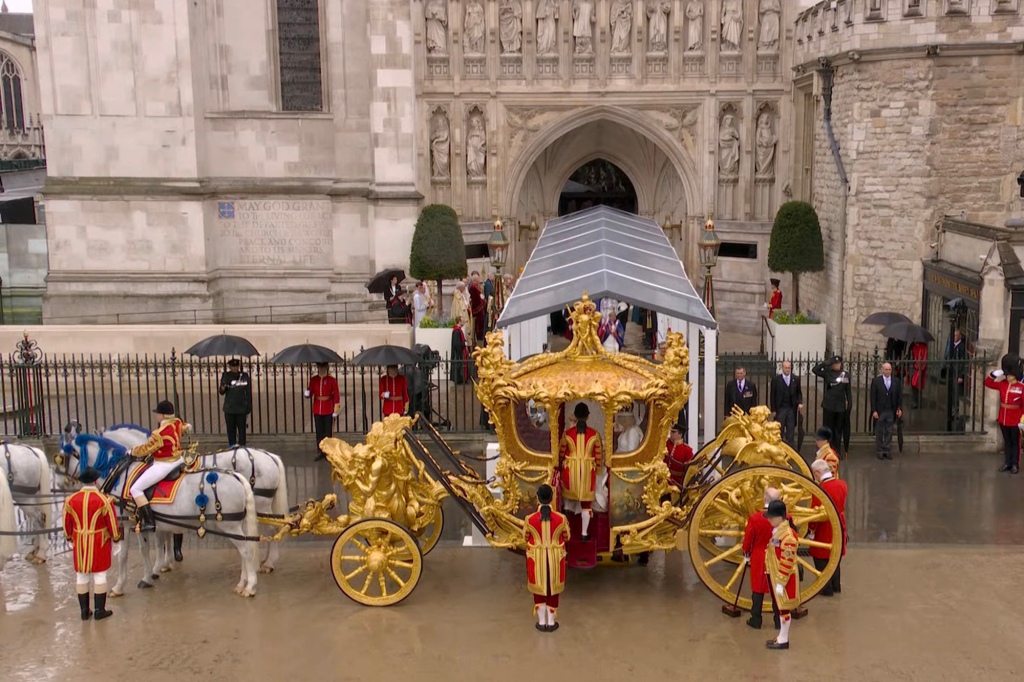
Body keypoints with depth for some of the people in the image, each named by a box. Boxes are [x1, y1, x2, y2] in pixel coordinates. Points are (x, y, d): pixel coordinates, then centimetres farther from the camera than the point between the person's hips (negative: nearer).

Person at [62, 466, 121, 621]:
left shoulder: (70, 500, -5)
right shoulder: (104, 500, -15)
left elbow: (66, 524, 5)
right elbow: (112, 523, -9)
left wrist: (70, 538, 24)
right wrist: (116, 537, 10)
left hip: (79, 542, 3)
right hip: (99, 543, -3)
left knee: (81, 575, 12)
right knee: (99, 575, 6)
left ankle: (84, 611, 19)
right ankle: (99, 611, 11)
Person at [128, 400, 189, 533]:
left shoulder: (159, 434, -24)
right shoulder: (178, 423, 0)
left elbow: (146, 449, -14)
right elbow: (185, 427, 25)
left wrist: (132, 451, 6)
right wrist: (186, 427, 51)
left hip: (163, 466, -9)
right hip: (178, 460, 9)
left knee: (135, 489, -5)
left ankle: (148, 522, -11)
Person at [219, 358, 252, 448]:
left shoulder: (244, 376, -1)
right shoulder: (226, 376, 1)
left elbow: (248, 393, 3)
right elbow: (222, 392, 6)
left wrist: (248, 409, 1)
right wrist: (222, 389, -19)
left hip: (241, 409, -1)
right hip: (229, 409, 1)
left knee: (242, 429, 3)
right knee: (231, 429, 5)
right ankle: (232, 446, 13)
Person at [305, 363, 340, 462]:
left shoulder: (332, 380, -5)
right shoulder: (313, 379, 4)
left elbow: (336, 396, -4)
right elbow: (310, 394, 5)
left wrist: (335, 411, -7)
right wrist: (307, 393, -20)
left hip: (328, 410, -3)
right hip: (317, 410, 3)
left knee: (328, 432, 2)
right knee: (319, 432, 8)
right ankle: (320, 452, 15)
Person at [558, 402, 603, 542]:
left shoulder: (567, 434, -7)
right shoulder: (594, 434, -9)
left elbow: (561, 453, 4)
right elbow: (598, 455, -1)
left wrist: (560, 467, 21)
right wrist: (597, 469, 15)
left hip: (571, 469, -1)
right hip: (588, 470, 1)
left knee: (571, 491, 25)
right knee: (586, 503, 7)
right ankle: (584, 534, 9)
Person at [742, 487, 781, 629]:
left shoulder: (754, 518, -19)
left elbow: (748, 540, -8)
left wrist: (747, 555, 10)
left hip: (759, 559, -1)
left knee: (758, 589, 11)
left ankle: (756, 620, 19)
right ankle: (779, 621, 21)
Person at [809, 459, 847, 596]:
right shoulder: (842, 484, -6)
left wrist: (811, 528, -6)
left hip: (824, 530, -7)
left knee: (822, 559, 10)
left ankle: (826, 588, 19)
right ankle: (836, 585, 34)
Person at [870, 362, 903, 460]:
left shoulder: (896, 381, 4)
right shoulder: (876, 381, -3)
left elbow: (900, 395, 6)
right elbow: (873, 397, -5)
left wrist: (900, 408, -1)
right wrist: (874, 411, -10)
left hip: (891, 411, 2)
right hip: (879, 411, -2)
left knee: (889, 432, 7)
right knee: (879, 432, 5)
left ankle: (887, 451, 13)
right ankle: (879, 451, 13)